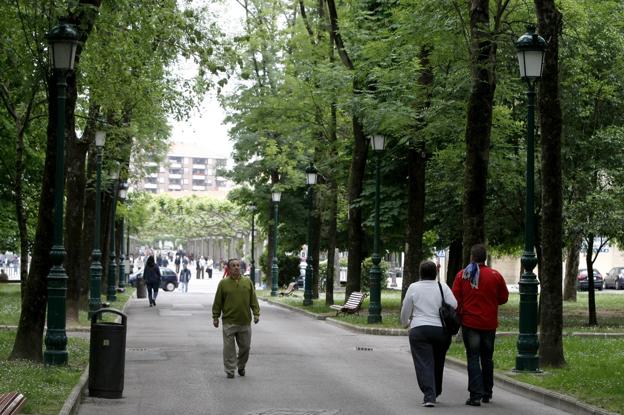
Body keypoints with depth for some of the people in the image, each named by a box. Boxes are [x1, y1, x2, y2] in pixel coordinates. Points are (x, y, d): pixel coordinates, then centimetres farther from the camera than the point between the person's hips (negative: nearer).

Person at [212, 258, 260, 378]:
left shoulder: (248, 282, 7)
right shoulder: (223, 283, 1)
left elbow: (253, 300, 9)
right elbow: (217, 302, 4)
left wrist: (256, 313, 1)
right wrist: (215, 317, 2)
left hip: (245, 322, 2)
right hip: (229, 322, -2)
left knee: (245, 346, 9)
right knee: (229, 347, -1)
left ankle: (241, 366, 29)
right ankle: (230, 370, 6)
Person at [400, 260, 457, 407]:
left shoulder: (413, 287, 1)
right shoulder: (443, 287, 2)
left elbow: (405, 310, 7)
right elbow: (453, 305, -7)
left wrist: (405, 323, 25)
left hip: (419, 329, -2)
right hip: (441, 329, 2)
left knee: (424, 364, -5)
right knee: (438, 363, 17)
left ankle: (429, 396, -18)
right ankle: (435, 393, 29)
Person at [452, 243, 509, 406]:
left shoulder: (461, 275, -4)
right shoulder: (495, 275, -4)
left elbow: (455, 300, -4)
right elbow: (503, 298, 5)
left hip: (469, 323, -1)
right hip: (489, 324, 1)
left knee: (473, 358, 1)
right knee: (487, 358, 16)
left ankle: (475, 395, -8)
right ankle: (487, 393, 25)